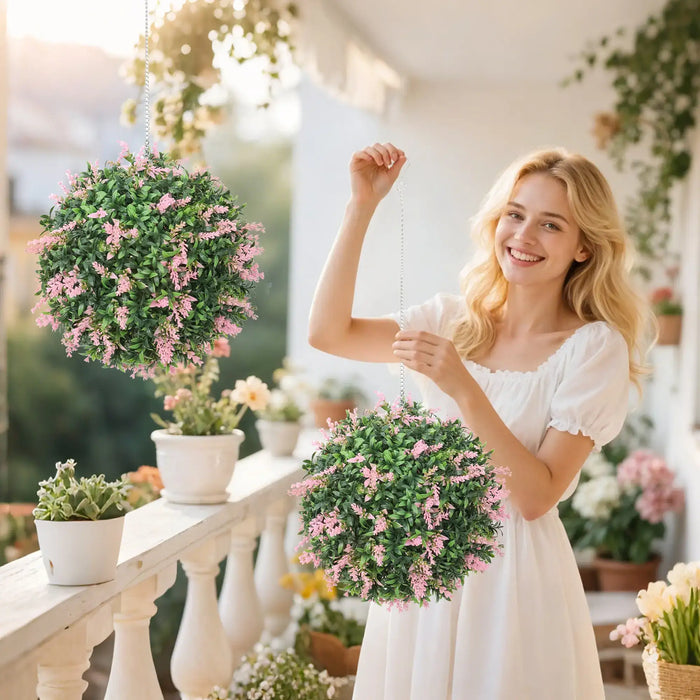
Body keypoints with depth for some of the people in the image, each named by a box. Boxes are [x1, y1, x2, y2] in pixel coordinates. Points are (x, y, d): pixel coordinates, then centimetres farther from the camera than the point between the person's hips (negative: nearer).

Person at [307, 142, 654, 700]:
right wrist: (362, 205, -8)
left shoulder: (595, 349, -10)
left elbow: (536, 496, -16)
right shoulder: (455, 319, 5)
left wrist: (465, 391, -26)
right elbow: (328, 333, -6)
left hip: (513, 571, -4)